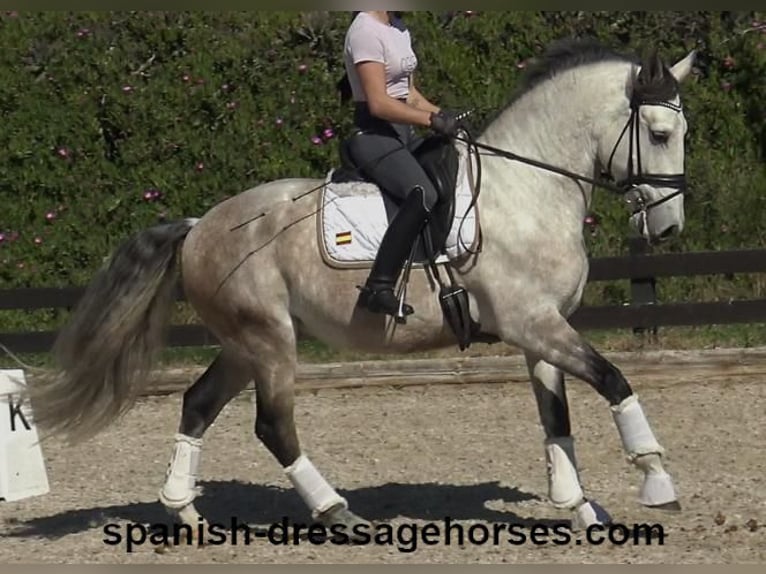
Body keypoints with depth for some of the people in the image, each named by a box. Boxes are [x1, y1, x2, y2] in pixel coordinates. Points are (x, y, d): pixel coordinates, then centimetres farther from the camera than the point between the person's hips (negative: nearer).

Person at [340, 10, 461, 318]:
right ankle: (378, 287, -32)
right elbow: (379, 103, -20)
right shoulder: (366, 31, -14)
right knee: (423, 195, -31)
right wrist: (432, 119, -19)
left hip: (403, 132, 10)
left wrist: (445, 116, 5)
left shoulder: (399, 29, 15)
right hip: (373, 135, -10)